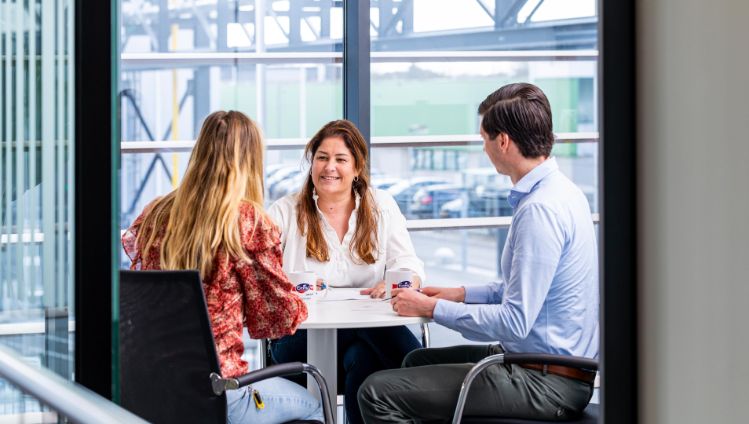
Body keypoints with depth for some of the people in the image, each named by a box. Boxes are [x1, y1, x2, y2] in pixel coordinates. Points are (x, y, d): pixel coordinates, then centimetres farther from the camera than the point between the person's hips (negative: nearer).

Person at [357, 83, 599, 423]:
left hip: (545, 383, -10)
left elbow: (516, 322, -25)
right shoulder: (559, 190, 9)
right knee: (417, 361, 29)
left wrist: (432, 308, -14)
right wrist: (463, 294, 15)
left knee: (377, 393, -13)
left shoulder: (540, 210, -23)